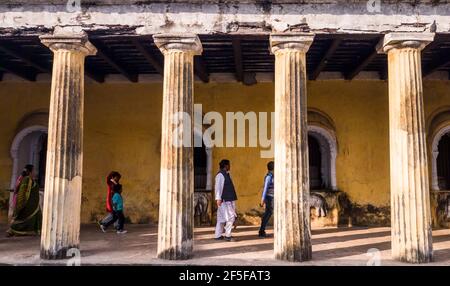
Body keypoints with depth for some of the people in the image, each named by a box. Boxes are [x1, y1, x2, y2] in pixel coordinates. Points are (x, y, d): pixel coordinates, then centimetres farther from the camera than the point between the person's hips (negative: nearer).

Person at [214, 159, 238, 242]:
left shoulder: (226, 174, 17)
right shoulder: (220, 175, -13)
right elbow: (218, 187, -19)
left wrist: (233, 199, 25)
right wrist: (218, 198, -26)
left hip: (229, 200, 10)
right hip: (224, 200, -10)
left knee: (222, 218, 12)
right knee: (230, 217, -9)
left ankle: (218, 235, 17)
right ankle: (227, 236, -3)